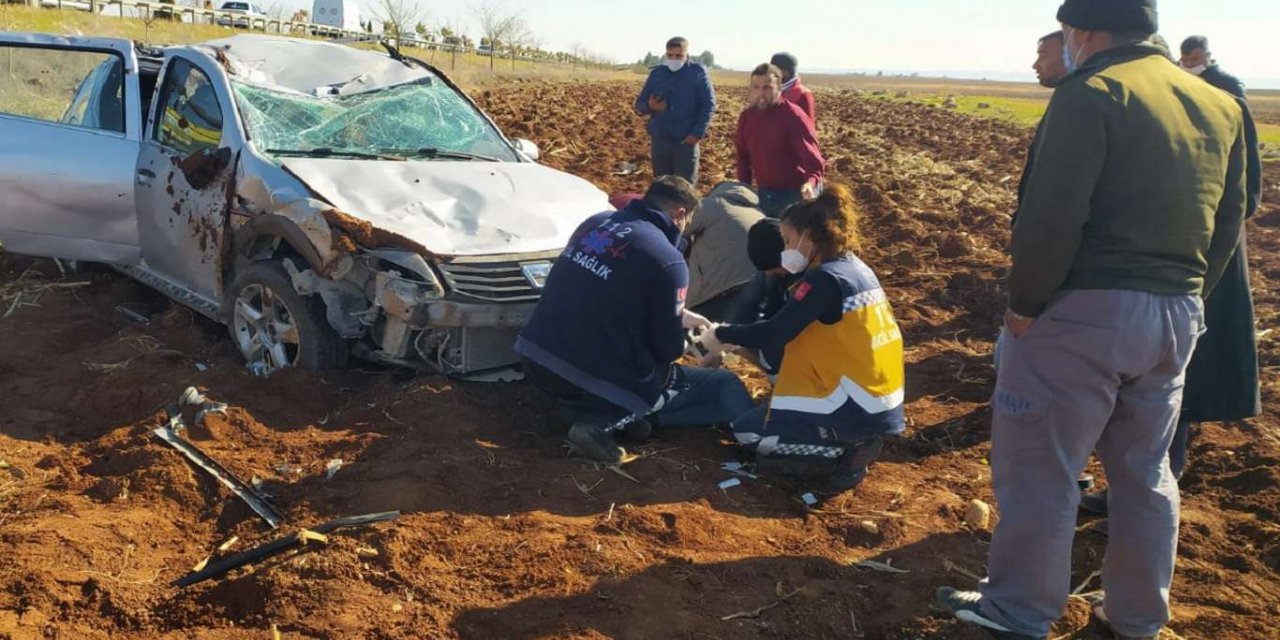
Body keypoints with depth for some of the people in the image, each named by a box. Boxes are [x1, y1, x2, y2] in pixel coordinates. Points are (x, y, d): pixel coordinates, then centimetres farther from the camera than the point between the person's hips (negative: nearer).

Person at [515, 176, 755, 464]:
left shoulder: (597, 222, 7)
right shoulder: (667, 260, -13)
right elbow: (668, 348, -6)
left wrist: (678, 316, 30)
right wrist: (683, 343, 20)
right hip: (595, 376, -7)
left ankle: (584, 407, 9)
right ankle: (602, 422, -6)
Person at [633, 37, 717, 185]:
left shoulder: (698, 73, -2)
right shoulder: (656, 73, 7)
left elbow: (709, 105, -5)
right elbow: (639, 104, 11)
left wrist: (698, 133, -15)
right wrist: (649, 106, -14)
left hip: (686, 142, -3)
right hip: (659, 141, 3)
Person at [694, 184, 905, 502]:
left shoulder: (825, 279, -18)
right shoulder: (858, 269, 9)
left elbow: (774, 335, -19)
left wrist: (722, 334, -3)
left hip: (858, 410, -9)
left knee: (748, 430, 5)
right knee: (769, 410, 26)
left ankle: (844, 455, -7)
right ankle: (849, 444, 8)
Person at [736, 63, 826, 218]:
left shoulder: (794, 116, -17)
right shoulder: (746, 117, 2)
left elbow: (813, 157, -25)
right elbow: (744, 156, 13)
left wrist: (810, 182, -45)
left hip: (796, 195, -6)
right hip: (764, 194, 6)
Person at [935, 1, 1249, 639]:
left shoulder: (1092, 92, -12)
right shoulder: (1220, 105, 12)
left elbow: (1051, 216, -20)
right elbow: (1228, 222, 14)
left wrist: (1025, 302, -10)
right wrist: (1186, 293, 18)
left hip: (1087, 309, -8)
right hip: (1179, 315, 8)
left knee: (1039, 464, 5)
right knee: (1145, 470, 19)